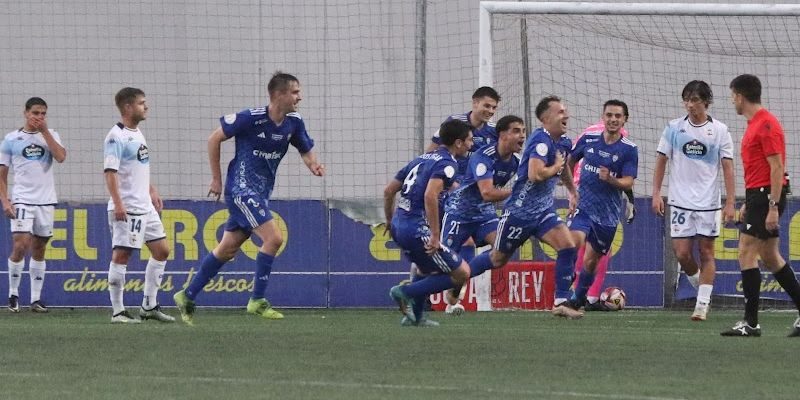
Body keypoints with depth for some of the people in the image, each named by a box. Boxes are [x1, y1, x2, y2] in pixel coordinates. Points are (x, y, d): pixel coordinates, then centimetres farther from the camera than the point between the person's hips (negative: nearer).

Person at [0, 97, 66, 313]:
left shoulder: (50, 135, 7)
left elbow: (61, 157, -13)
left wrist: (44, 131, -11)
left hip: (46, 202, 3)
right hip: (22, 200, -3)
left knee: (39, 250, 8)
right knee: (20, 246, -15)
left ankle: (36, 299, 13)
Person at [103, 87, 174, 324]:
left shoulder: (137, 134, 15)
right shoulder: (117, 137, -13)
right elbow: (110, 171, -20)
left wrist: (152, 192, 26)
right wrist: (117, 202, -27)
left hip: (146, 207, 10)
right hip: (127, 209, -10)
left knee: (161, 251, 12)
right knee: (121, 255, -6)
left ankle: (149, 306, 19)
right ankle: (118, 311, -3)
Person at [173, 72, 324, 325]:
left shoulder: (294, 123, 0)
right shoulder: (251, 118, -18)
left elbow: (305, 150, 13)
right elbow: (215, 139, -6)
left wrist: (314, 165, -11)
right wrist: (216, 179, -2)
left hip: (261, 193, 7)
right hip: (241, 188, -7)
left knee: (228, 249, 11)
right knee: (273, 238, -17)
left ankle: (187, 297, 22)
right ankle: (257, 300, -8)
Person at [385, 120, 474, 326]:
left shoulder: (421, 159, 18)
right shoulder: (447, 164, -8)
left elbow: (388, 190, 20)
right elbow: (430, 196, -25)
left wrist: (390, 221, 34)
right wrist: (435, 235, -23)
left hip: (398, 225, 9)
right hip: (417, 230, -9)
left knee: (428, 269, 32)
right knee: (462, 273, -3)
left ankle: (414, 316, 28)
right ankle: (406, 292, -7)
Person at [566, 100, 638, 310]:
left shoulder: (629, 150, -5)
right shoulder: (588, 139, 0)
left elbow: (628, 183, -10)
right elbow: (570, 161, 18)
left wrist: (610, 179, -30)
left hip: (608, 212, 0)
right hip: (583, 205, 0)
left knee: (591, 260, 9)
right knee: (574, 241, -27)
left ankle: (579, 297, 32)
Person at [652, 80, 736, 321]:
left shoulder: (719, 131, 0)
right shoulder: (674, 128, 3)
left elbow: (728, 167, 0)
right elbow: (661, 161, 8)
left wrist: (730, 202, -6)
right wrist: (656, 193, 0)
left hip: (709, 202, -1)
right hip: (681, 201, 1)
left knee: (706, 252, -1)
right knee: (682, 253, -4)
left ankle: (702, 304, 2)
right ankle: (700, 288, 22)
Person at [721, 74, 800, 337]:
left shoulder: (766, 125, -14)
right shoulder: (754, 124, 17)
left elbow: (777, 167, -19)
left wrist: (772, 207, -22)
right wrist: (748, 203, 24)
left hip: (766, 196, -10)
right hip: (758, 196, 10)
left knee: (746, 253, -11)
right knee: (770, 257, 12)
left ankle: (751, 323, -10)